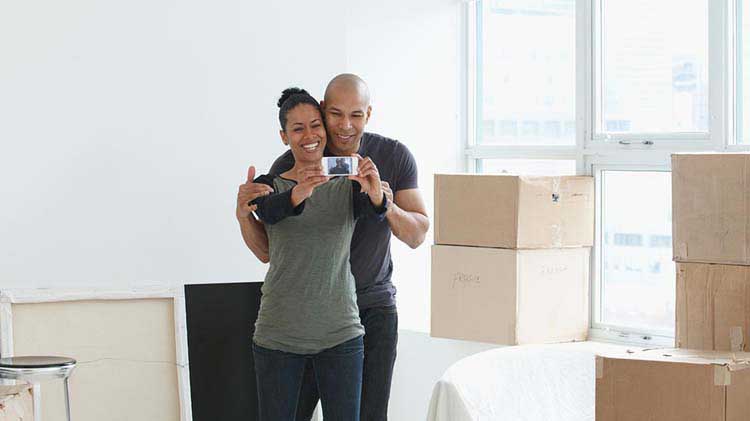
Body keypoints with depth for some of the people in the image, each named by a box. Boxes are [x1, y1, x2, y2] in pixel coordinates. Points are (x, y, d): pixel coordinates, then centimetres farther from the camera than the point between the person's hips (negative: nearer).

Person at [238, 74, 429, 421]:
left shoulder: (395, 157, -10)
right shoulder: (289, 166, -14)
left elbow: (417, 235, -8)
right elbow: (267, 251, -9)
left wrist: (388, 208, -30)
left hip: (374, 307, 1)